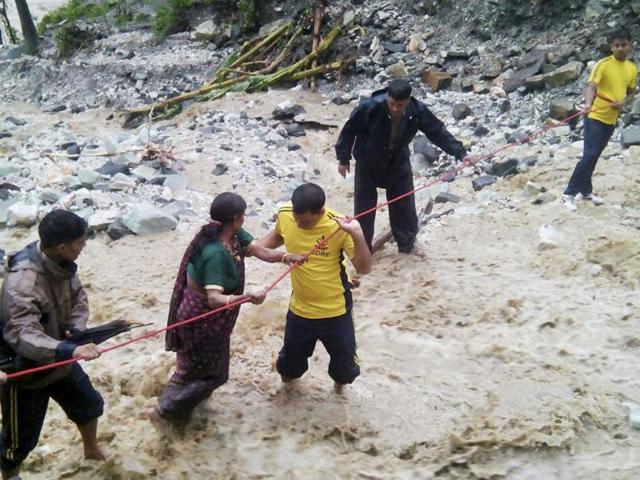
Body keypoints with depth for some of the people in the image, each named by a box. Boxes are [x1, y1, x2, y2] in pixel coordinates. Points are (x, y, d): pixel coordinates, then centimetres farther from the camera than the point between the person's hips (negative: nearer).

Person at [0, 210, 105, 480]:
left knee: (89, 405, 27)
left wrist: (75, 329, -18)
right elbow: (23, 335, -45)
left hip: (59, 361, 8)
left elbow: (78, 297, 2)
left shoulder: (61, 263, -12)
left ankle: (92, 451, 56)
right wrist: (71, 349, -58)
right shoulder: (22, 283, -37)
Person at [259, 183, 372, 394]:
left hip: (334, 311, -2)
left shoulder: (338, 227, -26)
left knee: (343, 357, 19)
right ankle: (288, 373, 57)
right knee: (291, 356, 22)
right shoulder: (284, 215, -15)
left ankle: (340, 381, 53)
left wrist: (357, 235, -40)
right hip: (299, 309, 3)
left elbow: (364, 268, -26)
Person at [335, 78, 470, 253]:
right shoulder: (370, 107, -32)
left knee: (404, 203, 10)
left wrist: (460, 153, -21)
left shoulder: (417, 111, -23)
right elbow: (349, 130, -17)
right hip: (368, 164, -2)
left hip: (398, 163, 2)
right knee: (364, 206, 4)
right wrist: (343, 158, -10)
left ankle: (407, 243, 31)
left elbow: (438, 132, -13)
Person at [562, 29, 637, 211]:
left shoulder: (632, 69, 7)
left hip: (611, 119, 6)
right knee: (590, 155, -14)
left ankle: (586, 191, 29)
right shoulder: (603, 64, -13)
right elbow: (590, 87, -24)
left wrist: (624, 102, -7)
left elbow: (631, 93, 16)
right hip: (595, 116, -6)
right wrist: (588, 104, -45)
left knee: (594, 156, 16)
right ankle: (569, 193, -7)